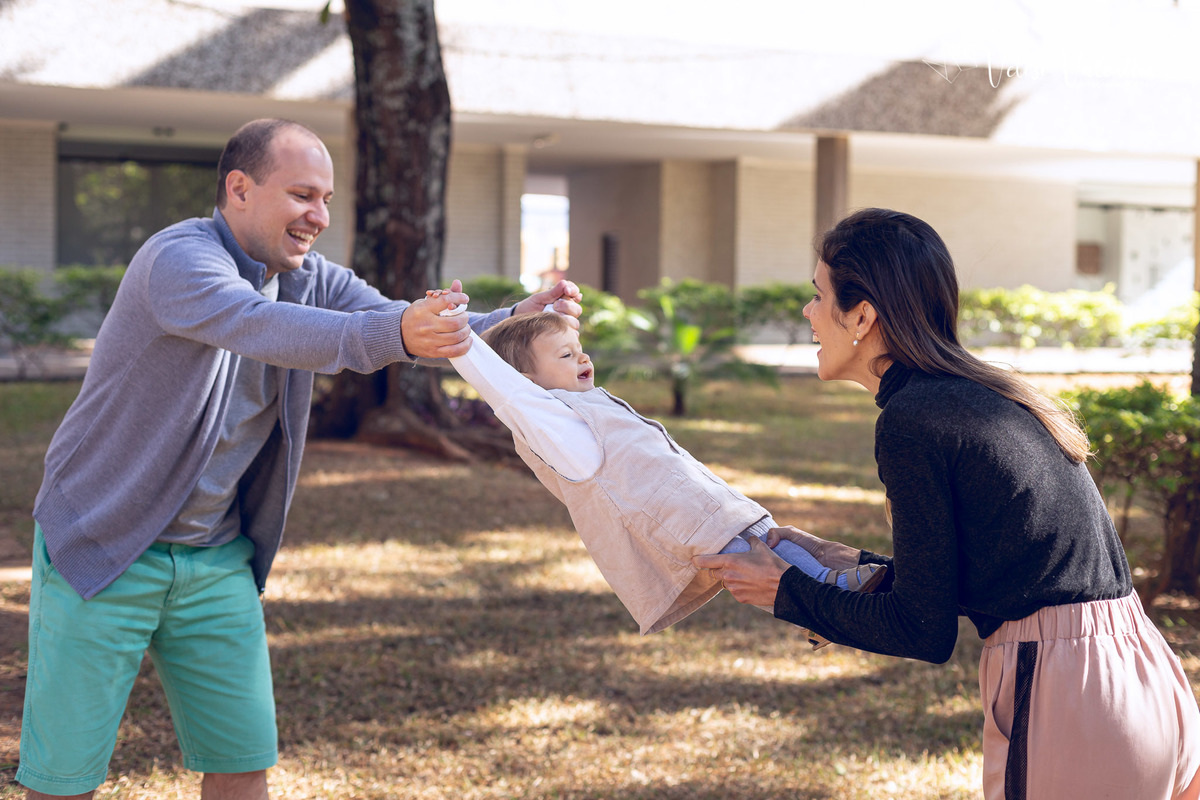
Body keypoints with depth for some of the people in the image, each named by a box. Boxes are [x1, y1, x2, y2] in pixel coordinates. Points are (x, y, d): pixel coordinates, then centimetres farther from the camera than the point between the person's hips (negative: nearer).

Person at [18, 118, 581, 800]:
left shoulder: (313, 281, 3)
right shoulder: (179, 259, -22)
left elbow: (421, 330, -2)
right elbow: (262, 328, -40)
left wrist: (520, 318, -21)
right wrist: (396, 334, -56)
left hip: (218, 562, 7)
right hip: (100, 550, -6)